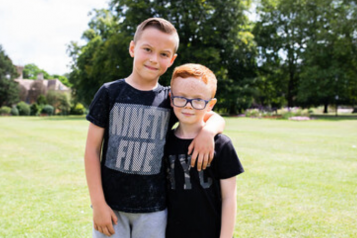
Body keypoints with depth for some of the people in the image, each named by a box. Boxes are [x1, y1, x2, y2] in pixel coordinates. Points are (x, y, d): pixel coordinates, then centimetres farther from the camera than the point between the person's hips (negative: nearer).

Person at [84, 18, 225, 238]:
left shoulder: (172, 99, 0)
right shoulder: (110, 93, -4)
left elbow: (217, 118, 7)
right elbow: (92, 149, -4)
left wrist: (208, 131, -17)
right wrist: (98, 204, -7)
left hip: (153, 209, 2)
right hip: (111, 204, -1)